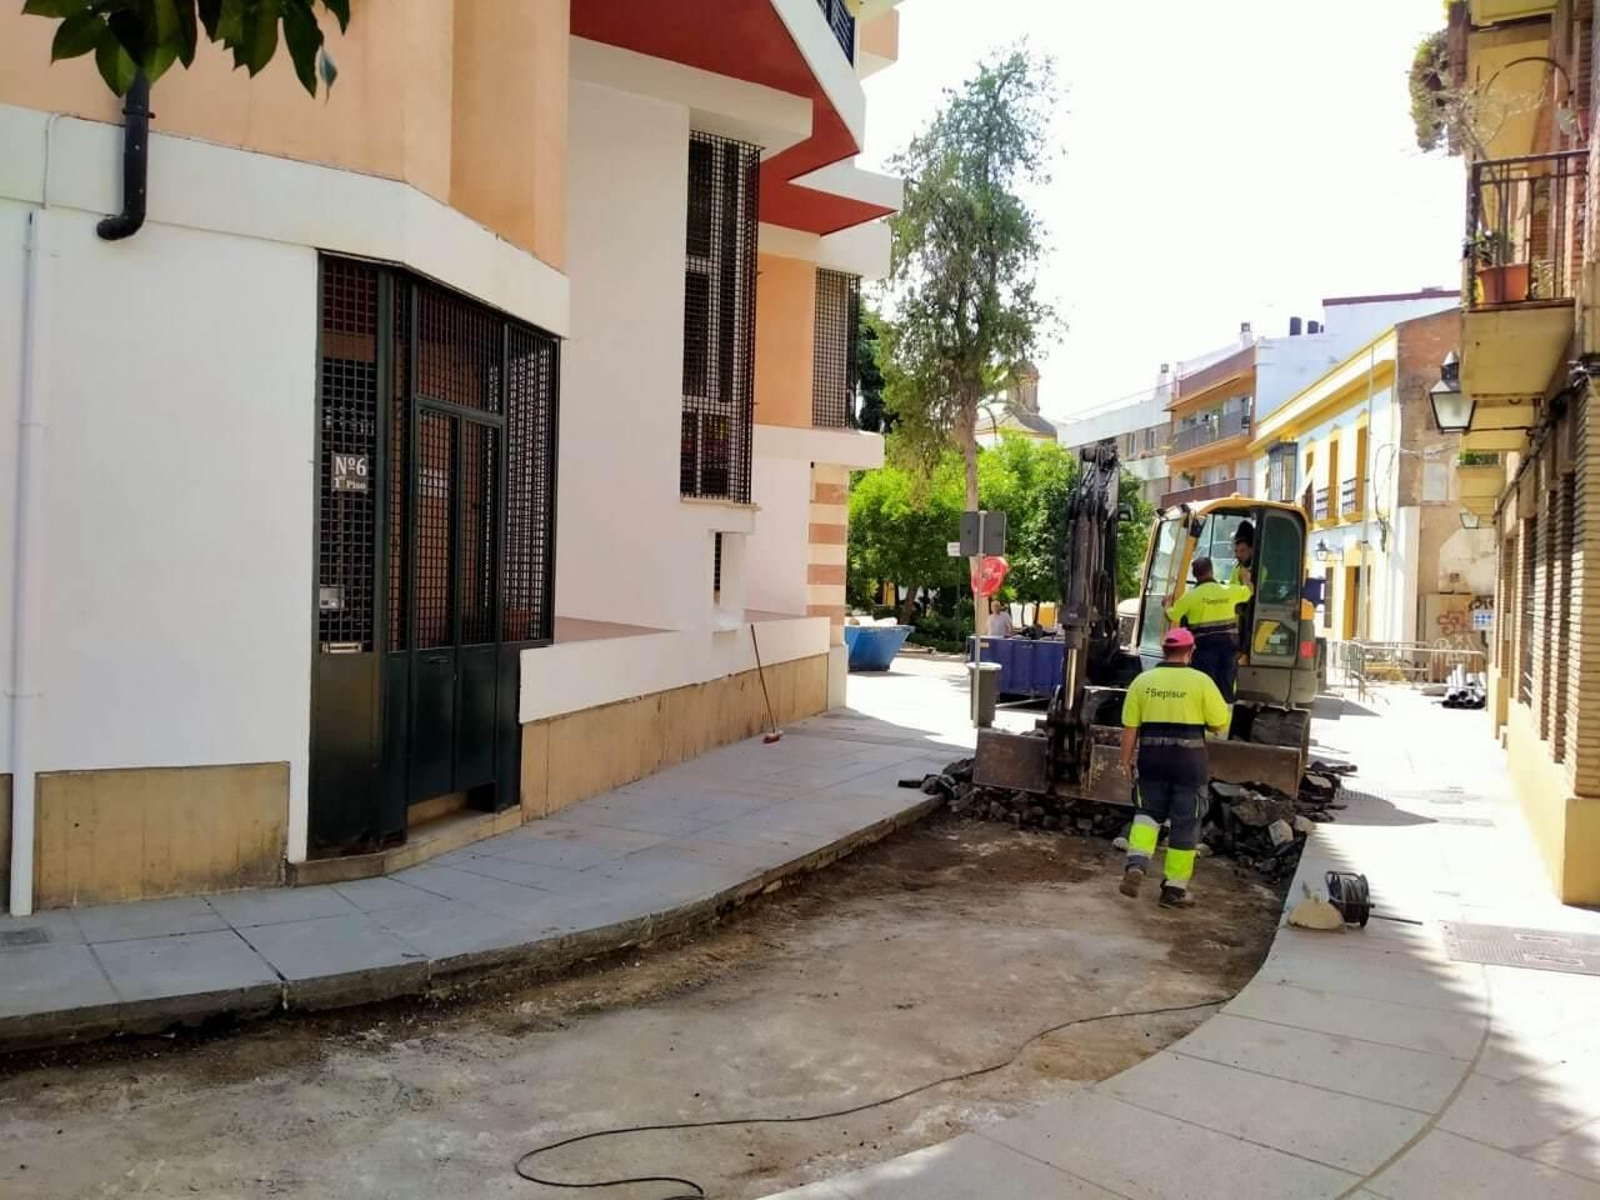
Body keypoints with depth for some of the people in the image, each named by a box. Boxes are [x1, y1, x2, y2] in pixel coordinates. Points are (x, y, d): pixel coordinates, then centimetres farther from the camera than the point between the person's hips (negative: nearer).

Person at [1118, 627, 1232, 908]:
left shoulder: (1143, 680, 1)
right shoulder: (1201, 682, -6)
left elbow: (1130, 727, 1)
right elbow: (1221, 725, -4)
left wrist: (1126, 759, 10)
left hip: (1152, 757, 2)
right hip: (1189, 759, -2)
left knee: (1147, 812, 17)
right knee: (1185, 824, 8)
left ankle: (1136, 864, -5)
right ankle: (1174, 889, 13)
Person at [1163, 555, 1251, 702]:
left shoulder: (1190, 596, -9)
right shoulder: (1229, 591, 1)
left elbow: (1171, 616, -2)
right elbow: (1248, 591, 21)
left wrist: (1168, 603, 20)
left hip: (1205, 647, -3)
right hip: (1228, 645, 3)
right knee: (1226, 687, 12)